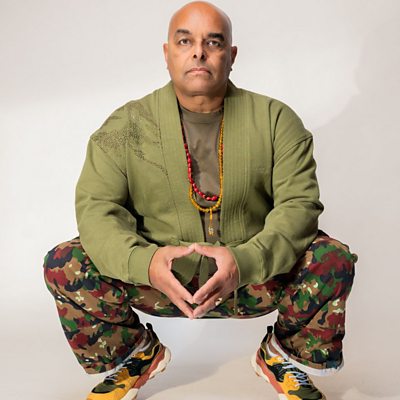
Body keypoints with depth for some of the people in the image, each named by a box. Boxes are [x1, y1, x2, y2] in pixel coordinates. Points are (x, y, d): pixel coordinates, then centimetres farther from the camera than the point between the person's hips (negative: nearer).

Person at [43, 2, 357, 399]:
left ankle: (285, 356, 7)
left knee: (334, 260, -25)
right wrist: (143, 261, -31)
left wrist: (244, 262, -31)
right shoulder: (126, 126, -3)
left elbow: (299, 203, -11)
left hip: (254, 279, 0)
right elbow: (96, 207, -10)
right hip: (159, 279, 1)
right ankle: (136, 355, 9)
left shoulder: (276, 119, -3)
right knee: (63, 265, -20)